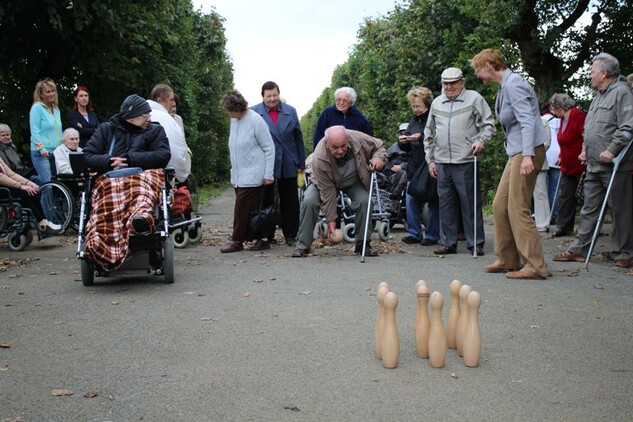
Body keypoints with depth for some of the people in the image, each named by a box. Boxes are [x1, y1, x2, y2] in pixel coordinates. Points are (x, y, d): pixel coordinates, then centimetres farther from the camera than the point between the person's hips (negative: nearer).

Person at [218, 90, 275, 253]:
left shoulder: (255, 121, -14)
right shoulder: (234, 120, 8)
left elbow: (269, 148, -11)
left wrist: (268, 175, -13)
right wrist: (234, 171, 16)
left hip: (252, 176, -7)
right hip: (238, 175, 7)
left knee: (243, 208, -6)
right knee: (252, 209, 8)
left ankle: (237, 241, 3)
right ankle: (261, 237, 16)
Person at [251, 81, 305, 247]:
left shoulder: (290, 111, 8)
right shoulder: (254, 113, 0)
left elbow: (298, 138, 10)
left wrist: (301, 163, 7)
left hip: (288, 165, 2)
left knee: (290, 202, 7)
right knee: (265, 202, 5)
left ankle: (291, 235, 16)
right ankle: (266, 236, 13)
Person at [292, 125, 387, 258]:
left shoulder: (358, 138, -33)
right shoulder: (319, 159, -38)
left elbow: (379, 146, -9)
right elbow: (327, 192, -31)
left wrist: (378, 159, -32)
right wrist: (331, 220, -28)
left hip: (355, 182, 2)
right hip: (324, 182, -2)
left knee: (364, 201, -25)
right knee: (309, 201, -25)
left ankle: (362, 244, -8)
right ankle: (302, 246, -12)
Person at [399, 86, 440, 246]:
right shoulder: (413, 121, 17)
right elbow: (407, 148, 21)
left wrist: (421, 138, -20)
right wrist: (403, 142, 0)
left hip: (430, 166, -7)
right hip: (414, 166, 7)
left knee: (433, 202, 0)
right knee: (411, 200, 3)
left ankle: (432, 235, 8)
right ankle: (414, 233, 12)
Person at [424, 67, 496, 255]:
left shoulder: (474, 99, 3)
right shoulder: (437, 103, 17)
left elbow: (489, 125, 1)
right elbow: (429, 134, 21)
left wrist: (481, 140, -17)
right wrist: (430, 159, 15)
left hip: (466, 162, -5)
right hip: (442, 162, 5)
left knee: (470, 202, -2)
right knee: (446, 203, 7)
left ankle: (476, 243, 5)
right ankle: (448, 242, 15)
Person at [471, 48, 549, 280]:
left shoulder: (513, 85, -12)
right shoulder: (504, 86, 18)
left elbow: (527, 120, -22)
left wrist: (527, 155, -30)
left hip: (527, 151, -11)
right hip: (516, 152, 11)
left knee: (518, 208, -10)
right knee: (500, 206, 11)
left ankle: (535, 266, -6)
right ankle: (507, 259, 19)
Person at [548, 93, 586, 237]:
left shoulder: (577, 116, -17)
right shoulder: (563, 119, 13)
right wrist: (561, 157, 18)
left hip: (580, 165, -9)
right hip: (567, 166, 9)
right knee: (566, 196, 8)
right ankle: (563, 227, 11)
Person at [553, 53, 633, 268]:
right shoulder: (599, 96, 20)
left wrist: (612, 150, -20)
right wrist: (585, 149, 15)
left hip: (616, 165, -9)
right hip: (594, 165, 9)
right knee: (589, 208, 10)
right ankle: (579, 249, 14)